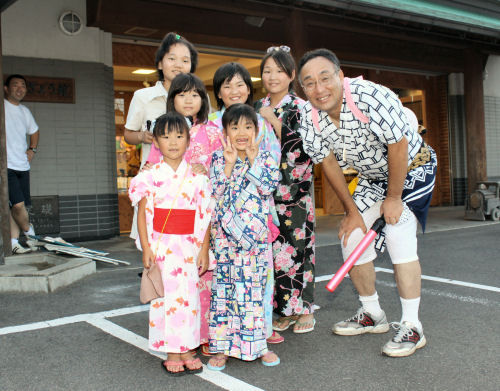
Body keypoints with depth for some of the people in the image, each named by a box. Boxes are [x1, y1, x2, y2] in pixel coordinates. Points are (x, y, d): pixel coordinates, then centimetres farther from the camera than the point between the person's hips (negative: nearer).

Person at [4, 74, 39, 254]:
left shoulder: (25, 111, 17)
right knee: (18, 204, -14)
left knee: (17, 206, 5)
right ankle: (30, 235, 7)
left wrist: (32, 149, 16)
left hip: (22, 166, 6)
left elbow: (34, 131, 36)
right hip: (6, 165, -6)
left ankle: (14, 243, 11)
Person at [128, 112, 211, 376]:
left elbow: (205, 216, 4)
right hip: (161, 246, -1)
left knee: (189, 296, 6)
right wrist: (146, 248, -7)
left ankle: (186, 350, 20)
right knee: (166, 297, 2)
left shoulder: (196, 177, 3)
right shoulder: (151, 176, -1)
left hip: (189, 246, 2)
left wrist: (204, 249, 0)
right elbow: (142, 213, -1)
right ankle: (171, 354, 15)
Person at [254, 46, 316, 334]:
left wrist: (275, 122, -13)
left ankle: (305, 309, 8)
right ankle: (284, 309, 14)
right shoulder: (258, 109, 13)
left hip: (295, 190, -4)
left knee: (296, 244, -5)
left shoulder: (301, 108, 0)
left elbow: (303, 149, -11)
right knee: (272, 245, 3)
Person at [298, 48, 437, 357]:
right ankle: (373, 316, 21)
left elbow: (398, 147, -28)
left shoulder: (372, 97, -34)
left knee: (399, 236, -19)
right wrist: (352, 211, -5)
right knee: (352, 237, 1)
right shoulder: (310, 117, -16)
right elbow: (329, 163, -6)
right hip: (370, 178, 6)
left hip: (412, 168, -6)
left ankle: (412, 327, -6)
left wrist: (394, 198, -19)